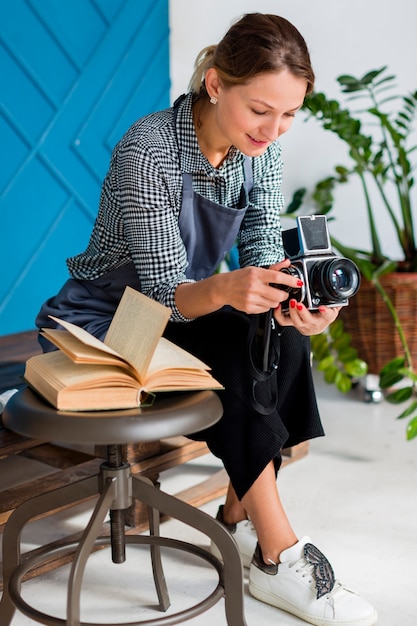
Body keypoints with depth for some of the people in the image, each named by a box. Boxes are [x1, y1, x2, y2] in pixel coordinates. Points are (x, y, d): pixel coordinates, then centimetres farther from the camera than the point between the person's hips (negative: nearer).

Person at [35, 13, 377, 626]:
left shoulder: (260, 148, -7)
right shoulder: (149, 150, -27)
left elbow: (264, 247, -9)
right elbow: (166, 293, -27)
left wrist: (288, 298, -32)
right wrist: (224, 288, -50)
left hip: (179, 315, 6)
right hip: (100, 323, -6)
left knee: (282, 339, -21)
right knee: (237, 353, -29)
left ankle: (240, 518, -10)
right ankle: (279, 558, -20)